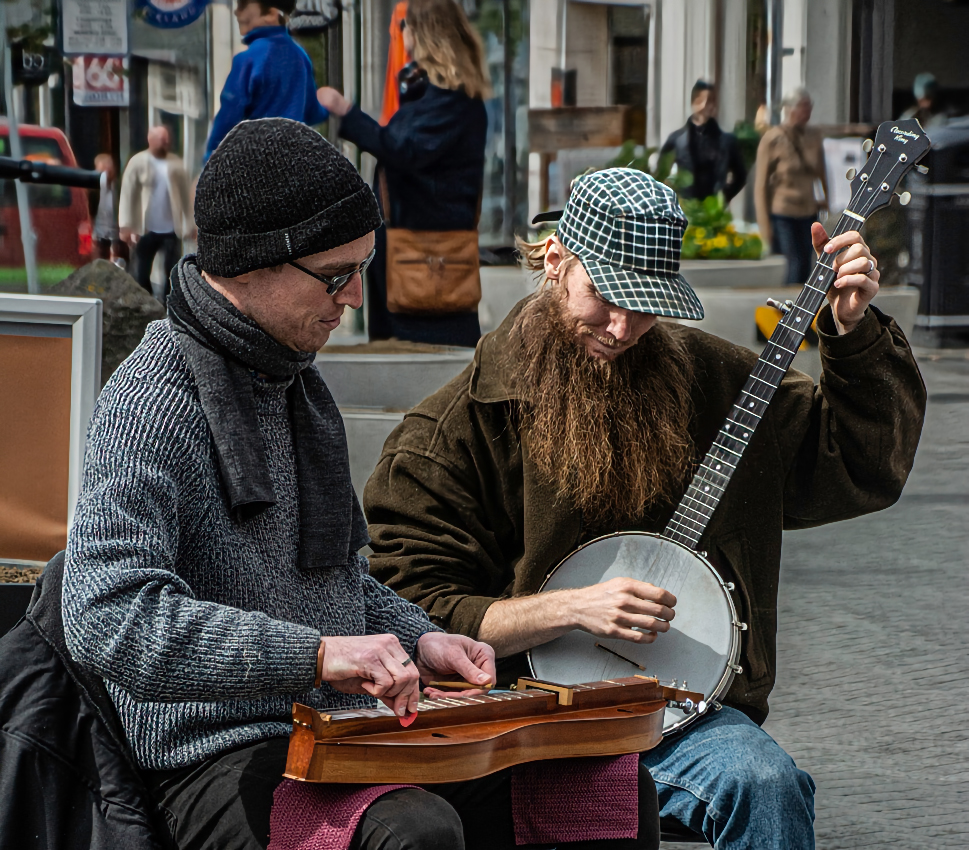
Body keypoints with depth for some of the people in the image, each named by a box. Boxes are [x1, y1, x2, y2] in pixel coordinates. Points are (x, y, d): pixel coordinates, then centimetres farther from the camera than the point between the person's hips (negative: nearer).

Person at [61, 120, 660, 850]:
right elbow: (104, 617, -29)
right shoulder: (153, 404, -16)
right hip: (219, 758, -9)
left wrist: (415, 638, 7)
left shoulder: (299, 384, 15)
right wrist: (316, 654, -32)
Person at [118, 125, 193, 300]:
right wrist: (126, 226, -12)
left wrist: (190, 225, 5)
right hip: (146, 230, -1)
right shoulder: (138, 162, -4)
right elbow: (127, 195, -6)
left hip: (172, 230, 1)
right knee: (142, 275, 5)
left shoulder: (176, 163, 3)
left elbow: (185, 195, 6)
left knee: (173, 274, 4)